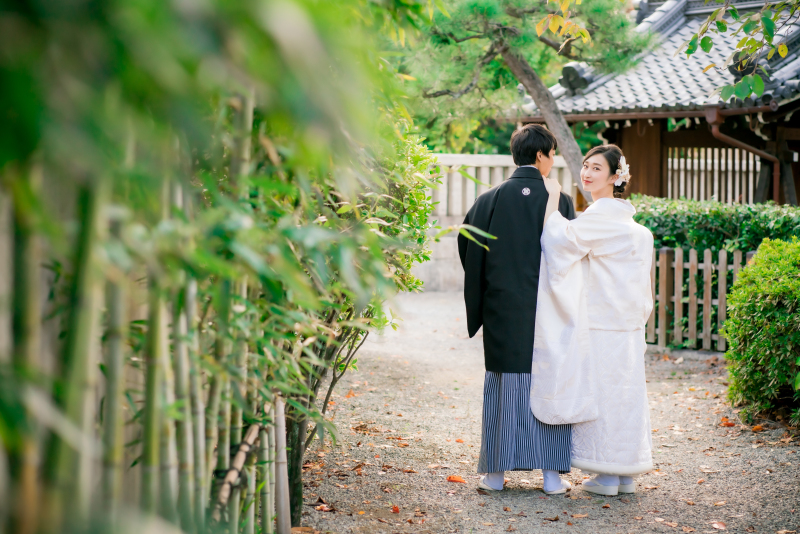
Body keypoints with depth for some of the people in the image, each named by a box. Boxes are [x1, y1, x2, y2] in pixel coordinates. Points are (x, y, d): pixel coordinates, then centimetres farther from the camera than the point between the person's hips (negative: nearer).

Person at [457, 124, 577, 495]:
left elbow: (470, 251, 1)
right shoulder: (560, 201, -5)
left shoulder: (490, 200, -2)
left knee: (504, 384, 9)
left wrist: (480, 305, 11)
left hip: (503, 310, 1)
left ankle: (496, 471, 11)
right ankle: (552, 473, 8)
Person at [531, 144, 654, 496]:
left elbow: (562, 240, -25)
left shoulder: (602, 215, -13)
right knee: (624, 390, 10)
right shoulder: (630, 222, 16)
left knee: (601, 391, -3)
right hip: (627, 322, 9)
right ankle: (626, 473, 16)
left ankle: (607, 476, 1)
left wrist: (552, 201, -14)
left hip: (601, 326, -9)